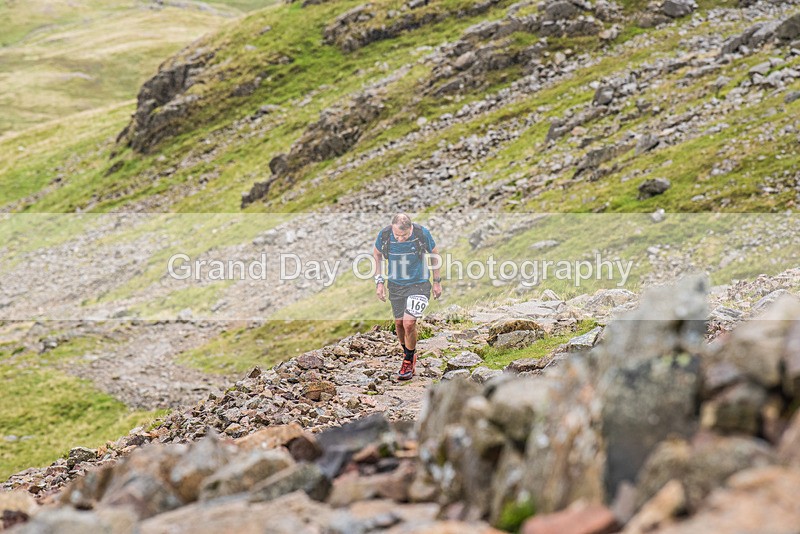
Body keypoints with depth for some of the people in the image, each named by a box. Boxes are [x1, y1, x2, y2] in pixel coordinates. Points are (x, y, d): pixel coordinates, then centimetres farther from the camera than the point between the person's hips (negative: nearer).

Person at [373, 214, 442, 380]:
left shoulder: (422, 233, -21)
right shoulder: (384, 235, -17)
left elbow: (434, 253, -2)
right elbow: (377, 254, 5)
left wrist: (437, 281, 4)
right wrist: (379, 281, 1)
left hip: (419, 284, -3)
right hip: (395, 284, 3)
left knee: (409, 323, -15)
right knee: (399, 323, 10)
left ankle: (409, 360, 7)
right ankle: (408, 353, 37)